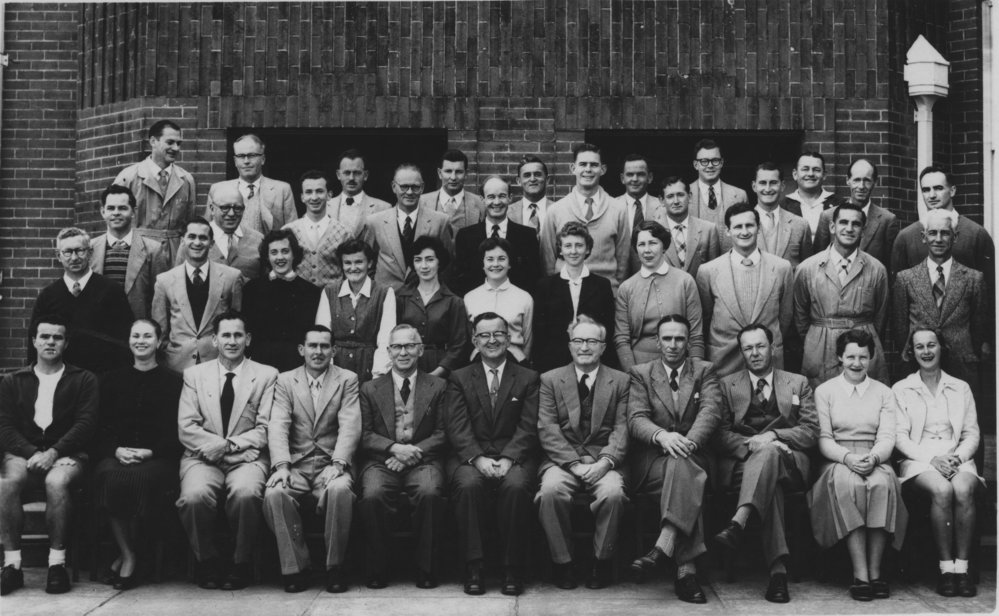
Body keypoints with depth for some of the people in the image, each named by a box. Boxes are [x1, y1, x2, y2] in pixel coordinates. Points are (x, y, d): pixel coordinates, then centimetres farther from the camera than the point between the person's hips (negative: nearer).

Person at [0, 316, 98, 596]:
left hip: (65, 454, -2)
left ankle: (57, 563, -28)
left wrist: (53, 453, -15)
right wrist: (33, 454, -12)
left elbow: (85, 423, -1)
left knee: (57, 482, -36)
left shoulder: (84, 380, 10)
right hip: (23, 453, 2)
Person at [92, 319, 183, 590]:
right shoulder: (113, 380, 19)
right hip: (116, 455, 2)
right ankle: (128, 555, -20)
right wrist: (117, 450, -8)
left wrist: (149, 452, -13)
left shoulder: (173, 382, 10)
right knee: (109, 477, -32)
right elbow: (102, 427, 12)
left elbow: (176, 431, 2)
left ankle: (127, 556, -15)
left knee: (143, 478, -35)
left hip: (157, 458, -2)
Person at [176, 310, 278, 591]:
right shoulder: (194, 374, 13)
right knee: (194, 495, -31)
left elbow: (265, 429, 1)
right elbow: (186, 427, 4)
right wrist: (215, 445, -11)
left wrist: (231, 445, -11)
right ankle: (207, 562, -6)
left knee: (246, 493, -34)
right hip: (203, 457, 1)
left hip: (247, 457, -1)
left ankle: (240, 564, -11)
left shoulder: (266, 375, 9)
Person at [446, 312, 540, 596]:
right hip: (470, 457, 1)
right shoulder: (460, 379, 13)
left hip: (514, 457, 0)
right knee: (468, 484, -32)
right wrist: (478, 458, -16)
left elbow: (528, 428, 1)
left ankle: (512, 570, -21)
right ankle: (473, 567, -23)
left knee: (516, 486, -33)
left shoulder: (528, 378, 12)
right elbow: (457, 427, 1)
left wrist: (507, 459, -16)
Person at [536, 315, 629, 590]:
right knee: (551, 490, -32)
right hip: (562, 460, 0)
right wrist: (574, 463, -14)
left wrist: (605, 461, -16)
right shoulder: (550, 380, 10)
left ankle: (602, 561, -10)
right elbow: (547, 430, -1)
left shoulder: (620, 381, 12)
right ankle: (562, 563, -13)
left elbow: (622, 428, 2)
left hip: (603, 460, 0)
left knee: (613, 493, -31)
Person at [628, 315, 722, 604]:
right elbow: (636, 419, -3)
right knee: (689, 481, -34)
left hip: (693, 458, 0)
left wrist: (689, 441, -26)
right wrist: (662, 436, -26)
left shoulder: (704, 371, 13)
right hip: (651, 460, 0)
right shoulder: (640, 373, 12)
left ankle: (662, 548, -47)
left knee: (682, 465, -37)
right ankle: (686, 567, -41)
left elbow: (711, 410, -5)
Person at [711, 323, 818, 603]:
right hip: (742, 462, 0)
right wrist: (752, 444, -14)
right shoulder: (727, 384, 19)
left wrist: (772, 436, -10)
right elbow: (721, 434, 6)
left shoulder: (798, 383, 20)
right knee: (770, 483, -37)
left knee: (768, 451, -38)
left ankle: (737, 524, -54)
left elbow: (811, 431, 7)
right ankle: (778, 568, -47)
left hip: (788, 461, 0)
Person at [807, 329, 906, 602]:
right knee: (847, 483, -37)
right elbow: (823, 438, 2)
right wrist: (847, 457, -18)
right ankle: (860, 574, -36)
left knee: (882, 483, -35)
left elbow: (887, 437, 4)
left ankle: (875, 571, -30)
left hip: (876, 461, 1)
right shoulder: (824, 391, 11)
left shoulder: (884, 393, 16)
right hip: (837, 461, -1)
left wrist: (873, 457, -18)